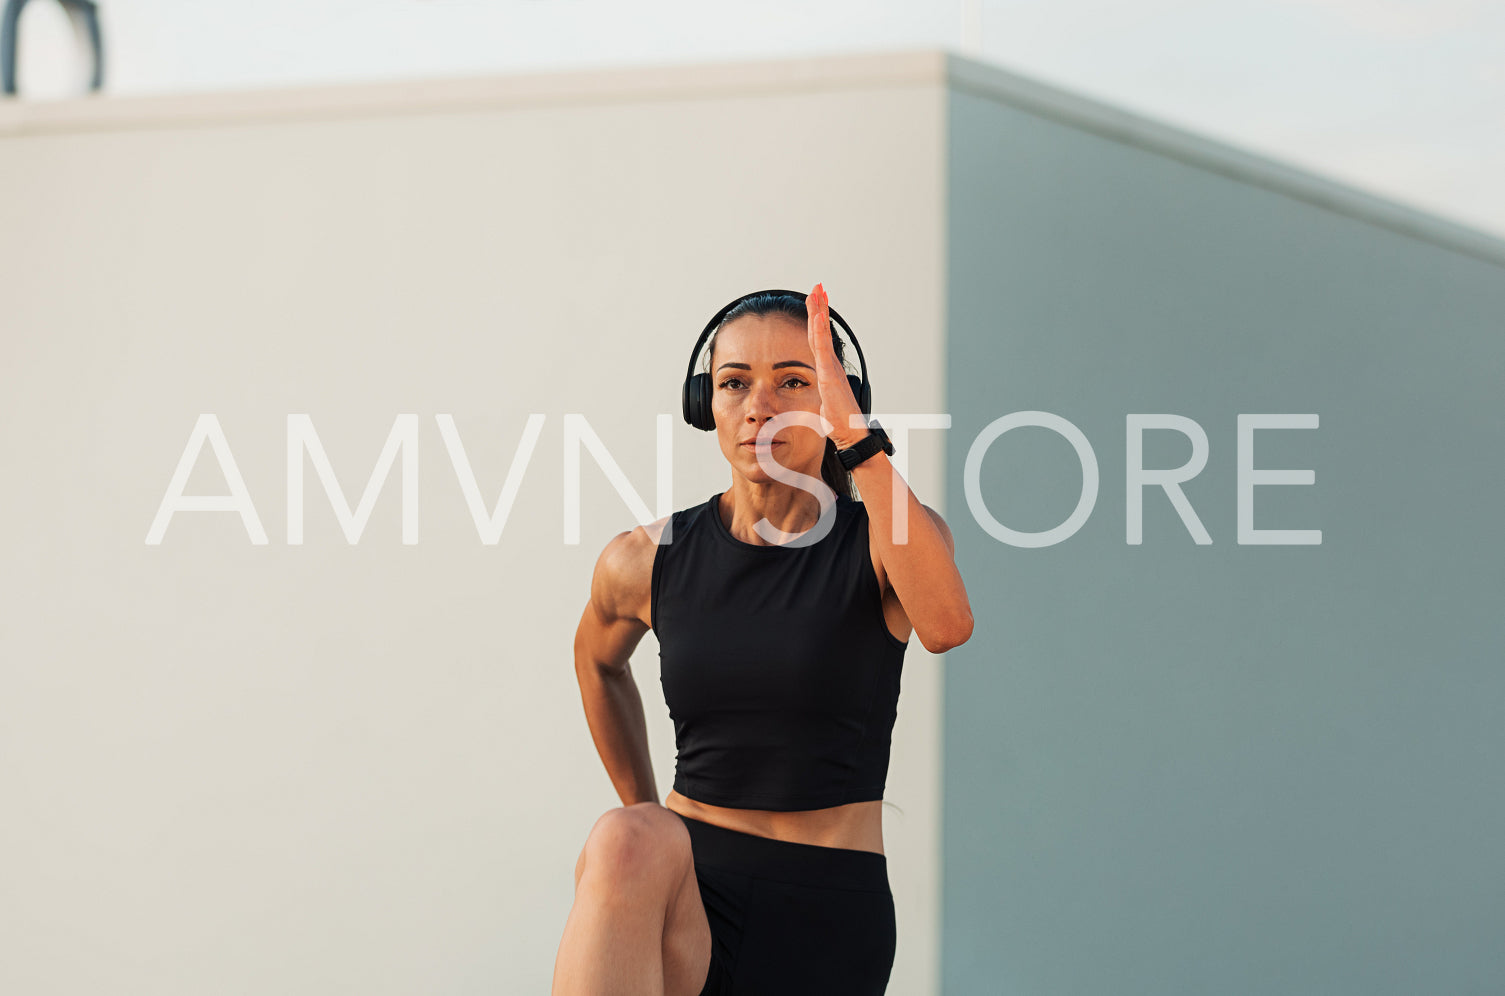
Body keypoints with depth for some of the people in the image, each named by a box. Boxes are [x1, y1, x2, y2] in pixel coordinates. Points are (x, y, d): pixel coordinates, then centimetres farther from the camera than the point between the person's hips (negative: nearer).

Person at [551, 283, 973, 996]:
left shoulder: (885, 542, -1)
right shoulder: (646, 562, 4)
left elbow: (945, 624, -27)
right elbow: (598, 660, 29)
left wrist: (858, 439, -31)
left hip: (829, 923, 0)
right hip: (686, 894, 0)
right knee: (627, 843, -34)